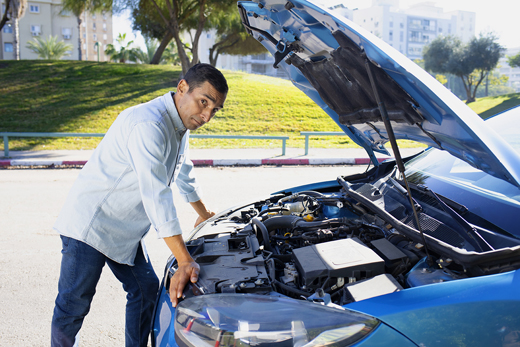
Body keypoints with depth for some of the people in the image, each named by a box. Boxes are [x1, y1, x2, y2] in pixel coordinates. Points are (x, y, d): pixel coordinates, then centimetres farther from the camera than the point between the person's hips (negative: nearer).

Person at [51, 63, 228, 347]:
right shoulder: (148, 124, -28)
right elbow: (156, 196, -33)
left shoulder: (180, 123, 5)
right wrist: (185, 262, -33)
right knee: (74, 305, 1)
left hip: (124, 229, 9)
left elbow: (184, 174, 23)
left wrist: (204, 215, 34)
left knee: (146, 289, 10)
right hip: (90, 223, -9)